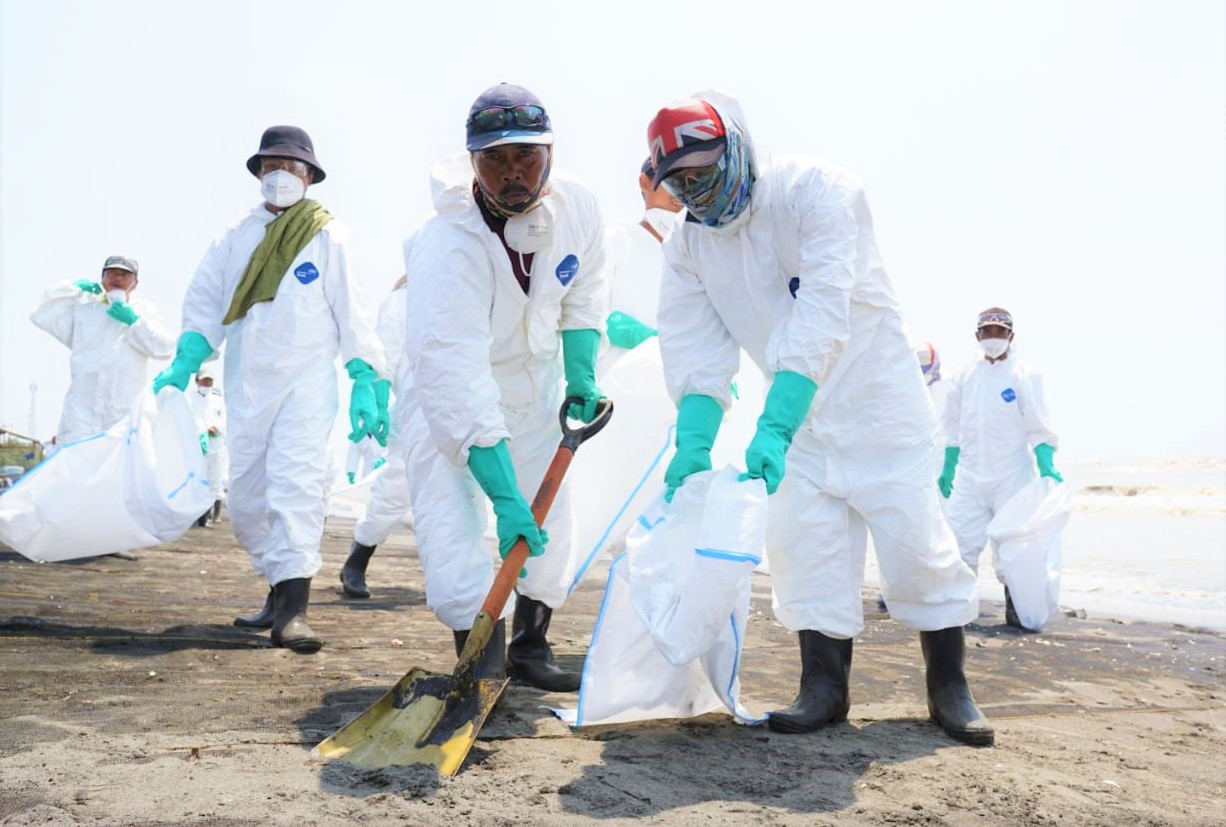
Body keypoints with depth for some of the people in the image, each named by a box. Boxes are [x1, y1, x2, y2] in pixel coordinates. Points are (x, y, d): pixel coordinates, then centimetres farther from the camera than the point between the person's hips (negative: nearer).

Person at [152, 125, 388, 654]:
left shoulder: (329, 237, 3)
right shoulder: (235, 239, 12)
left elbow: (353, 314, -2)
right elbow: (204, 306, 12)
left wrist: (366, 383, -10)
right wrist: (183, 365, -2)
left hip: (307, 382, -5)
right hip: (246, 386, 5)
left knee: (297, 483, -18)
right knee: (245, 498, 7)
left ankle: (292, 609, -22)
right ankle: (281, 589, 22)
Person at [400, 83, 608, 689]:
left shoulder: (578, 206, -18)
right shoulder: (449, 246, -37)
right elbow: (454, 377, -43)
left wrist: (581, 376, -2)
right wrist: (504, 496, -46)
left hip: (536, 375, 5)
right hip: (448, 384, -5)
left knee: (549, 513, 7)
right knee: (450, 512, -19)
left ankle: (530, 646, 24)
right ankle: (483, 659, -8)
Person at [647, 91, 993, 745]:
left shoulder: (816, 190, -23)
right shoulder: (688, 246, -4)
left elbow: (821, 318, -34)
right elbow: (696, 350, -10)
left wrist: (773, 427, -41)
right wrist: (694, 442, -25)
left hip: (876, 395, -5)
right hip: (798, 410, 5)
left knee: (913, 537, -4)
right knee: (804, 542, 0)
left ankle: (949, 689, 12)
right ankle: (824, 688, 12)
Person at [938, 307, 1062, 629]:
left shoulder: (1024, 374, -4)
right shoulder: (965, 376, 9)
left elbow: (1038, 427, -7)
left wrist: (1046, 468, -18)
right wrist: (947, 469, 15)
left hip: (1011, 476, -3)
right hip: (969, 476, 4)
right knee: (960, 539, 0)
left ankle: (1015, 610, 14)